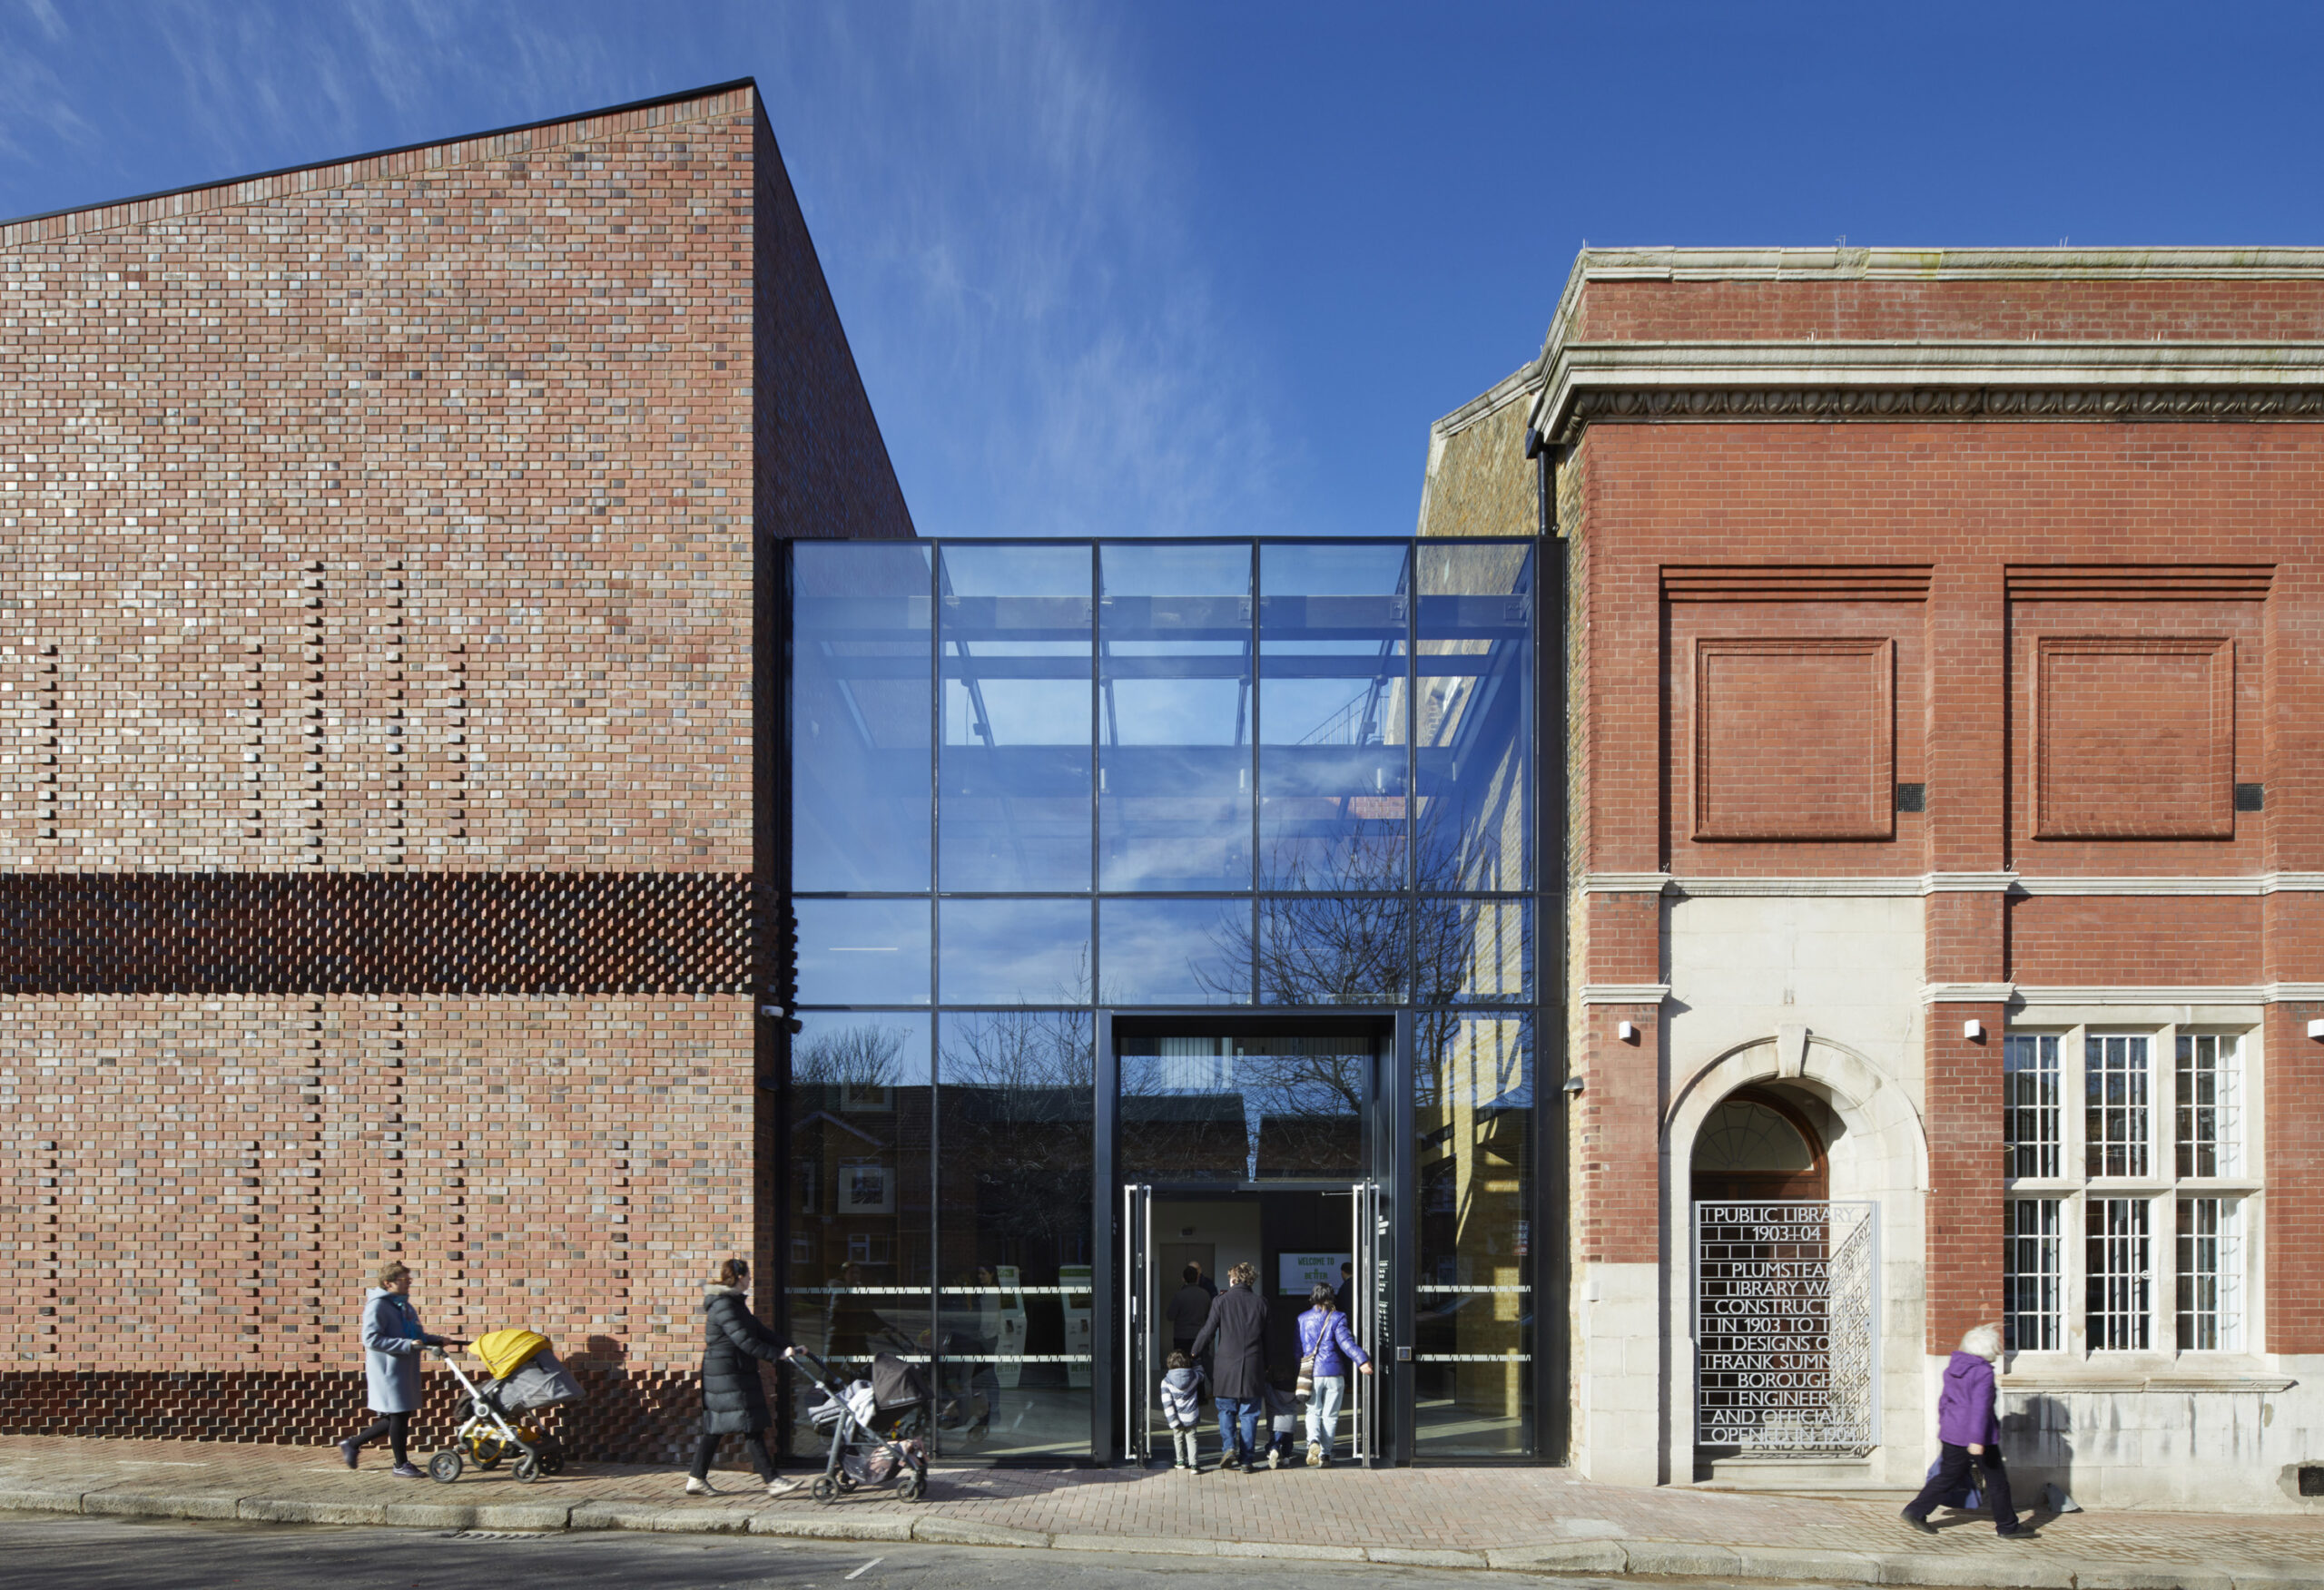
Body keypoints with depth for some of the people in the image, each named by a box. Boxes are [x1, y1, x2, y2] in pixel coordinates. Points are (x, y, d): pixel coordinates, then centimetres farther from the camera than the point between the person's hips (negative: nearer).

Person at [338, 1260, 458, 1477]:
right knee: (398, 1415, -2)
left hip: (405, 1370, 9)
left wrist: (438, 1341, 8)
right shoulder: (377, 1306, -12)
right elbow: (371, 1339, -22)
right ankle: (401, 1465, 11)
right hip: (388, 1371, -9)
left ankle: (352, 1444, 25)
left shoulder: (405, 1306, 16)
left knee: (401, 1416, 12)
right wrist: (406, 1345, -26)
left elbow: (416, 1337, 24)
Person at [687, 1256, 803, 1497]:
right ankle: (772, 1480, -9)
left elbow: (758, 1330, 17)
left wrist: (787, 1346, 10)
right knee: (751, 1425, -9)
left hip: (737, 1371, 10)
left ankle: (696, 1479, 15)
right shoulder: (722, 1305, -16)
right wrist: (777, 1355, -20)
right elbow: (744, 1341, -22)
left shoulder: (735, 1302, 17)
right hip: (728, 1373, -10)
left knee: (715, 1428, 12)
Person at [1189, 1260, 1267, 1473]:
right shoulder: (1260, 1303, 3)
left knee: (1226, 1410, 12)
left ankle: (1228, 1447, -9)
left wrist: (1194, 1353, 15)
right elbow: (1267, 1337, 9)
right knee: (1249, 1413, 7)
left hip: (1226, 1364, -1)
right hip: (1253, 1367, 1)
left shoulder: (1222, 1301, -4)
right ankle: (1245, 1459, 6)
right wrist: (1266, 1364, 20)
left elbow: (1208, 1331, 0)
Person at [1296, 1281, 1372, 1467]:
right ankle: (1325, 1454, 6)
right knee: (1330, 1415, 8)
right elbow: (1345, 1342, -16)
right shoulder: (1337, 1318, -3)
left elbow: (1297, 1347, 10)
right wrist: (1361, 1360, -22)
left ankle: (1313, 1441, -15)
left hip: (1311, 1373, 1)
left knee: (1313, 1411, 12)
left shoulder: (1302, 1319, 6)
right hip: (1334, 1372, -1)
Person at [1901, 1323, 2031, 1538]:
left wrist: (1943, 1425, 27)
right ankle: (2007, 1526, 15)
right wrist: (1977, 1440, -26)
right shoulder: (1983, 1372, -16)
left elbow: (1944, 1399, 17)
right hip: (1979, 1435, -7)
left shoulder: (1953, 1367, 8)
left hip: (1953, 1432, 7)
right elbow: (1980, 1407, -23)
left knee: (1948, 1476, 12)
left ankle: (1915, 1511, 5)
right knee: (1996, 1479, 7)